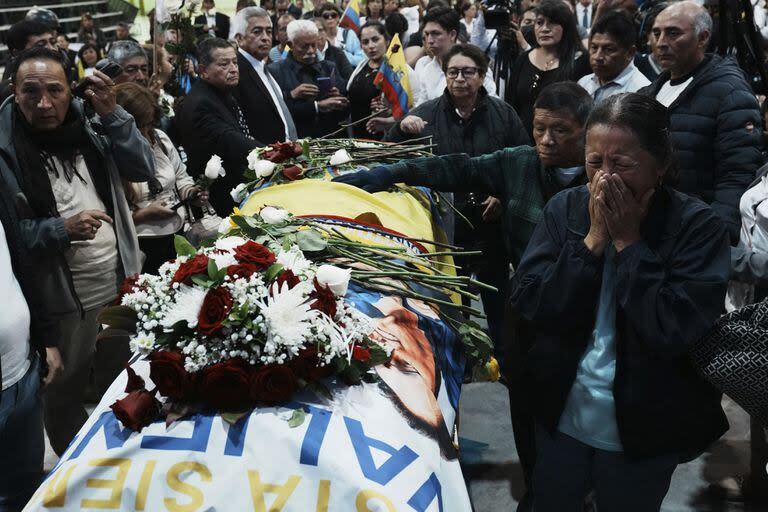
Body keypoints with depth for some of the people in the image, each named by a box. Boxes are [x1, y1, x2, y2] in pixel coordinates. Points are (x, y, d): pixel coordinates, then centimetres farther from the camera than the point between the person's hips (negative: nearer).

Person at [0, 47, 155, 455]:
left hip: (121, 285, 5)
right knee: (64, 400, 14)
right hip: (61, 300, -4)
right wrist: (62, 229, -26)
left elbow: (143, 170, -6)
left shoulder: (90, 126, 0)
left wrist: (112, 114, -16)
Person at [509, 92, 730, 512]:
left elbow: (674, 332, -26)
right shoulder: (565, 208, -6)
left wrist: (627, 242, -23)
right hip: (560, 414, 3)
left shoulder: (697, 226, -16)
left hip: (644, 430, -3)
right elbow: (526, 304, -14)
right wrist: (593, 239, -20)